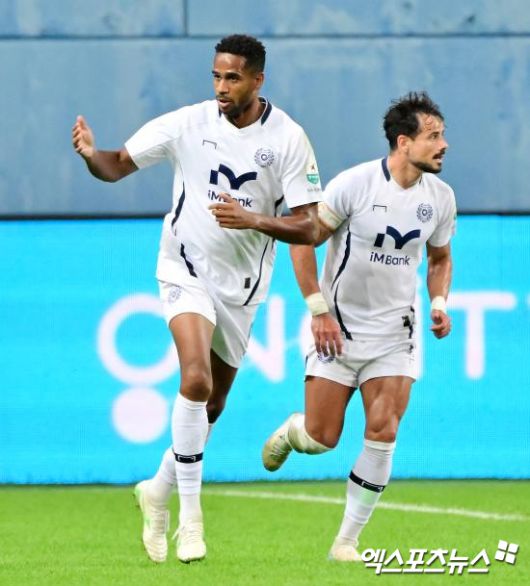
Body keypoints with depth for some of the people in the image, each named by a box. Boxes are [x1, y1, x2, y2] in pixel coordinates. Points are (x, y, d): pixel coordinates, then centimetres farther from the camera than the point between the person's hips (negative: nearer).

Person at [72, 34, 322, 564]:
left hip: (241, 283, 2)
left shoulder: (287, 138, -10)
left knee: (211, 406, 13)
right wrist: (91, 154, -26)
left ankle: (159, 490, 38)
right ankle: (190, 514, -18)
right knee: (196, 380, -25)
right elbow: (118, 166, -3)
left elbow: (308, 227, -11)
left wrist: (253, 220, -28)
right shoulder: (187, 124, -9)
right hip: (187, 267, -2)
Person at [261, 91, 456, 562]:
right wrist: (318, 310, -14)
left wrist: (439, 303, -3)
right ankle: (290, 432, 37)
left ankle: (347, 541, 0)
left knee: (383, 434, -11)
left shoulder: (440, 197, -1)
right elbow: (303, 241, -9)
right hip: (339, 326, -3)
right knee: (321, 439, -2)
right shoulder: (355, 184, -16)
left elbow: (440, 259, 16)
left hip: (395, 331, 3)